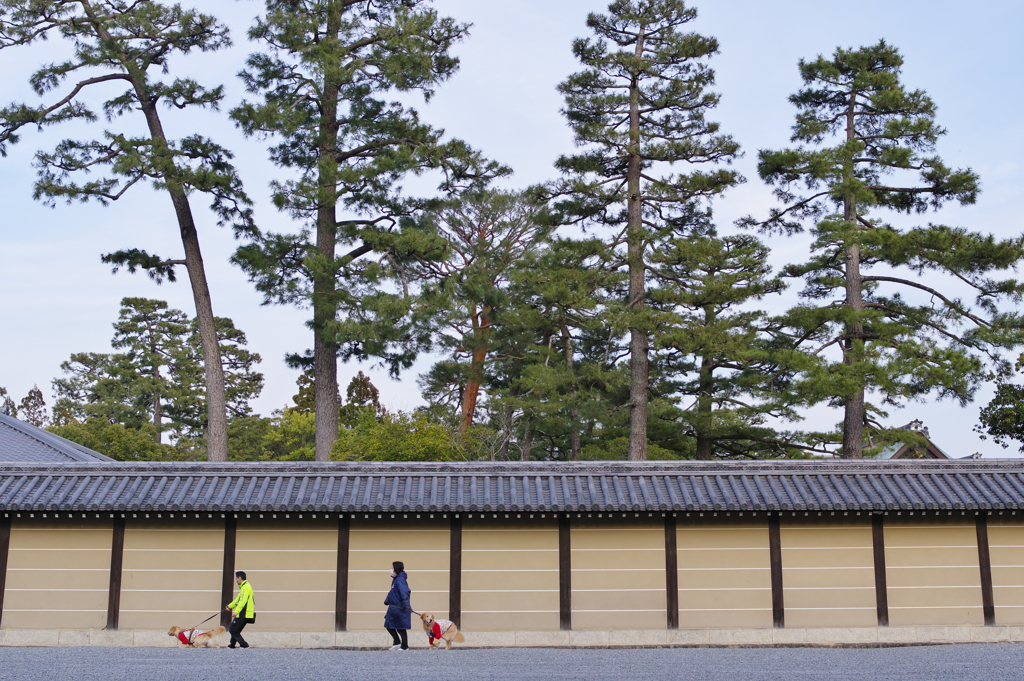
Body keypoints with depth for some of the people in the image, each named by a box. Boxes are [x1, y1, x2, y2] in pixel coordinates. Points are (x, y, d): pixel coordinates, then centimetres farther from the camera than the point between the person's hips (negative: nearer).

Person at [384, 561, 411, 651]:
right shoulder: (395, 579, 11)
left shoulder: (400, 580, -19)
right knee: (389, 626, 14)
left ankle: (404, 647, 12)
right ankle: (397, 643, 27)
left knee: (401, 628, 0)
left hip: (400, 609, -10)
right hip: (394, 608, 10)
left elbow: (404, 593, -29)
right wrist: (387, 600, 33)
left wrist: (406, 604, -37)